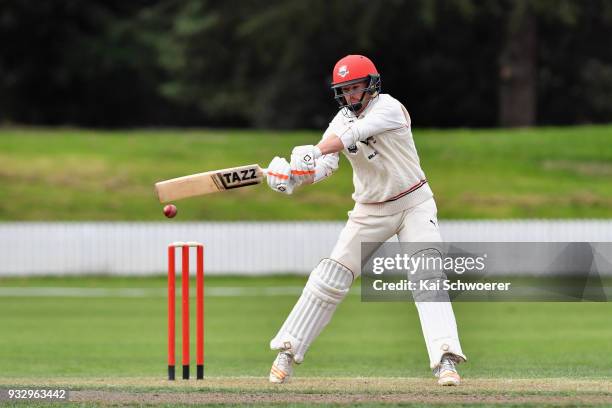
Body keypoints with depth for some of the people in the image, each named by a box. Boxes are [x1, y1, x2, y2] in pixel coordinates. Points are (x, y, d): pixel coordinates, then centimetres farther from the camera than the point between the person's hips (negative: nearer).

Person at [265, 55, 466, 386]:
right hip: (370, 211, 4)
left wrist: (314, 151, -49)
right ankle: (288, 351, 6)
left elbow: (354, 133, -33)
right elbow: (324, 166, -13)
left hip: (414, 203, -4)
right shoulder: (342, 119, -1)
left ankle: (445, 359, -26)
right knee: (329, 278, -1)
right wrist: (293, 177, -34)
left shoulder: (388, 107, -16)